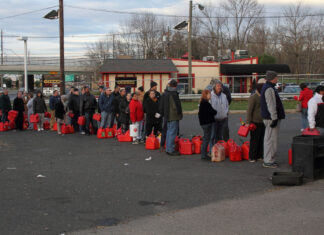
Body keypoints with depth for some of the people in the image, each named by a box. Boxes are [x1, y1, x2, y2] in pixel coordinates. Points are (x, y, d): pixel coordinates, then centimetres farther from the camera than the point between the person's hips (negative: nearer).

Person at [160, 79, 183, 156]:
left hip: (167, 116, 8)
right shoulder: (174, 94, -16)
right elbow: (178, 105, -16)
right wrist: (179, 114, -4)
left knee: (169, 132, 16)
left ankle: (168, 149, 21)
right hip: (174, 116, -8)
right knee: (172, 132, -6)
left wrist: (163, 114, 24)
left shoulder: (164, 94, 10)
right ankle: (171, 150, -5)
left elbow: (161, 106, 18)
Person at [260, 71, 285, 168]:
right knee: (271, 139, -7)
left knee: (269, 139, 15)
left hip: (269, 117, 11)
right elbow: (271, 105, -22)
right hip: (271, 118, -11)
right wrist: (274, 118, -23)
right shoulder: (269, 89, -17)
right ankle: (268, 161, -4)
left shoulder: (268, 87, 17)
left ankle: (268, 159, 23)